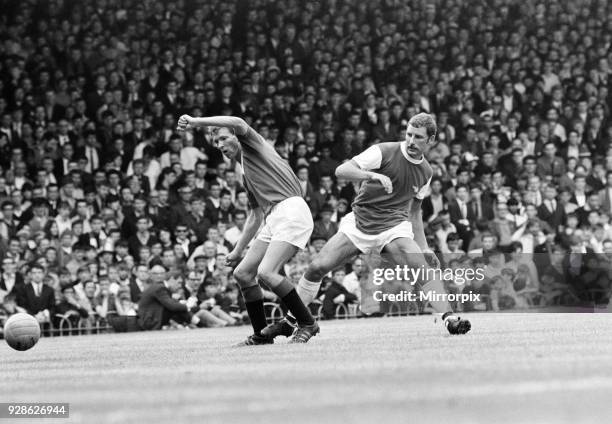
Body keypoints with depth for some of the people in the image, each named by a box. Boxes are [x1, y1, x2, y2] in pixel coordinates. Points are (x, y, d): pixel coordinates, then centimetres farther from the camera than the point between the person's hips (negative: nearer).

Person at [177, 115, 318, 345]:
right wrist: (238, 250, 30)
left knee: (266, 272, -21)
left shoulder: (252, 146, 6)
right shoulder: (246, 172, 28)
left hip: (291, 211, -10)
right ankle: (262, 334, 12)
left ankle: (307, 323, -8)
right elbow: (256, 215, 31)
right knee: (242, 273, 5)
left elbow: (238, 123, -17)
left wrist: (196, 122, -16)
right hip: (273, 219, 10)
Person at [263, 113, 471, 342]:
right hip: (359, 220, -2)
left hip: (394, 226, 2)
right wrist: (372, 175, -36)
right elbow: (341, 170, -19)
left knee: (422, 268, -24)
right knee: (317, 267, -9)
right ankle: (289, 321, 6)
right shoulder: (383, 152, -10)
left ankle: (449, 318, -21)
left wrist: (423, 246, 12)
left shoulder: (426, 172, 6)